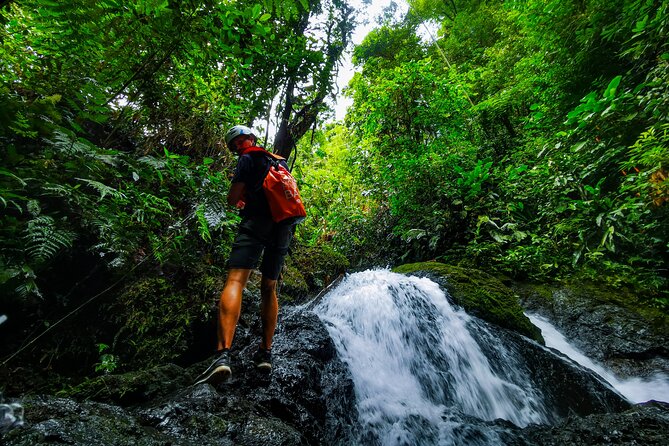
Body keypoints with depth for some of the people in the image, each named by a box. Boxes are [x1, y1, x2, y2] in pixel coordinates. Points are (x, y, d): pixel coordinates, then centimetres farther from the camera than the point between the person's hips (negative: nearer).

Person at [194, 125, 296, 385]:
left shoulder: (247, 160, 7)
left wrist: (238, 200, 22)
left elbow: (232, 199, -2)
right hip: (284, 227, 7)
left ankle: (224, 354, -31)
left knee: (235, 281, -15)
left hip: (257, 222, -6)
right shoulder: (281, 161, 26)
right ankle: (266, 352, 11)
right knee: (269, 288, 13)